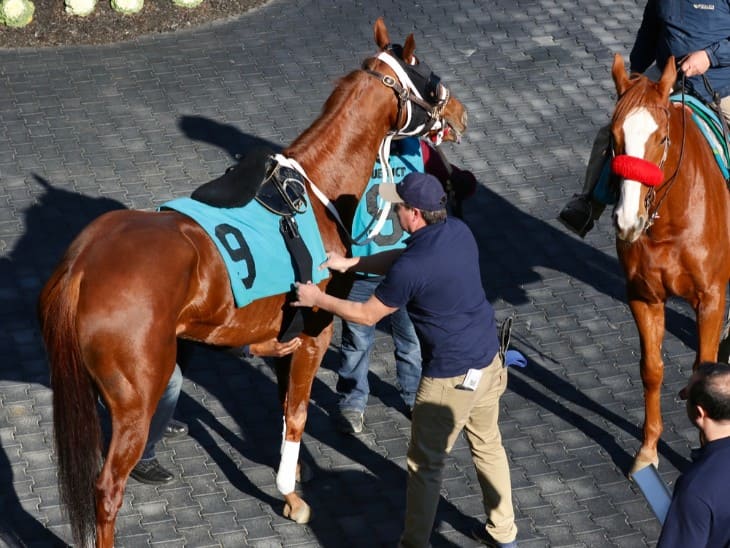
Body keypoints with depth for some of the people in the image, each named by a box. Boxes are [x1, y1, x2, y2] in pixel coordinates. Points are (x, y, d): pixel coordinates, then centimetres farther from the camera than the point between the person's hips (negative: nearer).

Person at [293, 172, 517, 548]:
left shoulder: (411, 268, -26)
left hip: (451, 376, -8)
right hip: (489, 359, 8)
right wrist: (350, 263, 12)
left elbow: (367, 315, -11)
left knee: (425, 464, 9)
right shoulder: (459, 232, -3)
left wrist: (317, 300, 1)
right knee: (488, 445, 25)